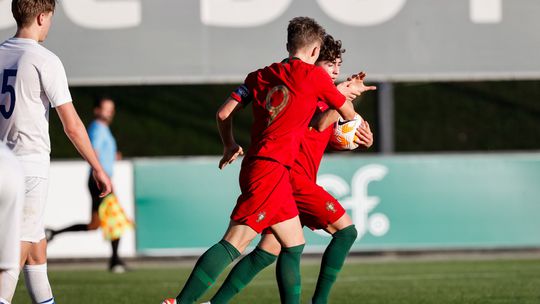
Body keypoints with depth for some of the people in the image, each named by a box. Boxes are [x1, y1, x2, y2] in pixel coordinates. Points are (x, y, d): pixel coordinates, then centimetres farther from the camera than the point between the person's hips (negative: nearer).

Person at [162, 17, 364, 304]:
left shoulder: (260, 76, 15)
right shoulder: (315, 75, 1)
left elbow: (224, 113, 13)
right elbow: (348, 113, 14)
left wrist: (230, 146, 30)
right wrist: (343, 92, 37)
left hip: (256, 164, 8)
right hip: (271, 169, -8)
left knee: (294, 245, 16)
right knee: (235, 242, -14)